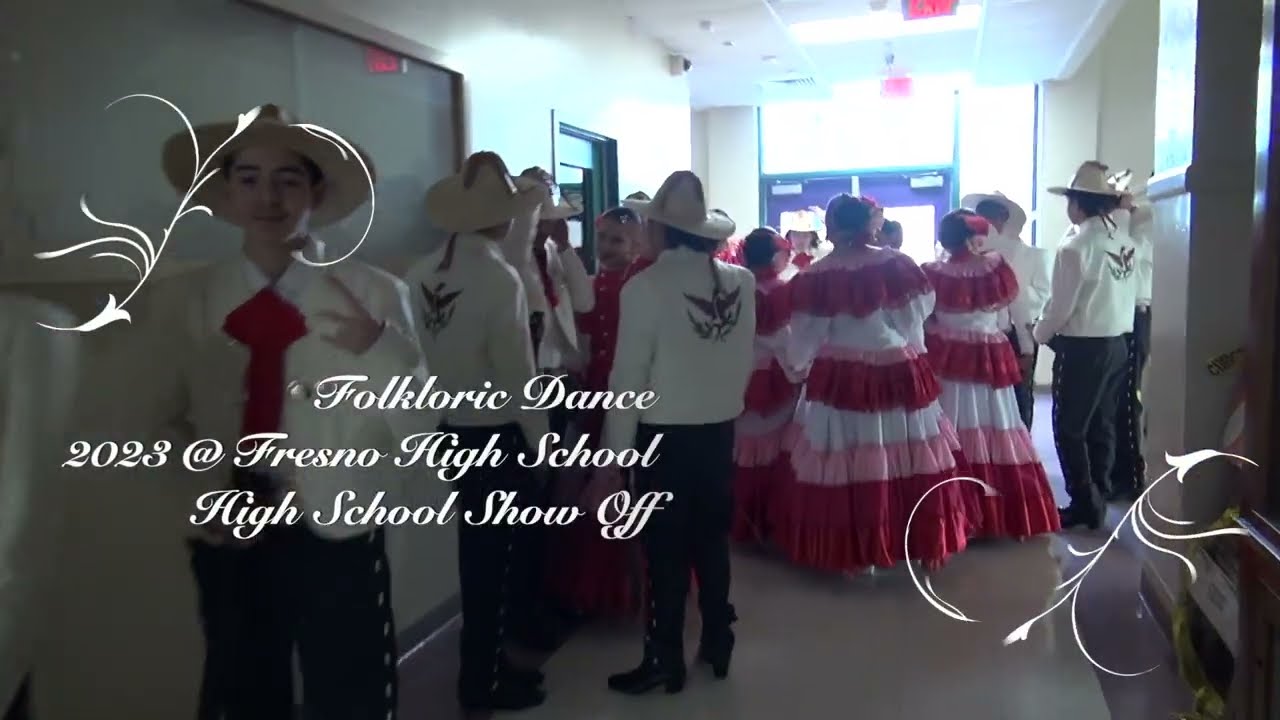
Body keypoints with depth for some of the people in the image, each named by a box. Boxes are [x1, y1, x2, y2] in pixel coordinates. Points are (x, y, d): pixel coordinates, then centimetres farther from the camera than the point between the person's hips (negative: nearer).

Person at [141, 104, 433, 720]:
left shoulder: (373, 293, -9)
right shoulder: (183, 299, 0)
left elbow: (419, 427, -11)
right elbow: (163, 421, 10)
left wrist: (378, 347, -28)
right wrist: (199, 488, -7)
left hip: (336, 536, -2)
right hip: (227, 539, 3)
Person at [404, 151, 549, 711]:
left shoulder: (423, 272, -3)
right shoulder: (499, 277, -20)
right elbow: (517, 376, -19)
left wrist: (438, 403, 15)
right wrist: (540, 439, -6)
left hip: (453, 430, 6)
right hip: (499, 435, -6)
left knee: (477, 550, 21)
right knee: (494, 555, 10)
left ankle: (483, 663, 37)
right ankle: (483, 681, 26)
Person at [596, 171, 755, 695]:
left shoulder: (646, 286, -15)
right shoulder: (741, 282, -3)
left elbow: (628, 378, -14)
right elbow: (746, 360, 3)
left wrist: (614, 456, -8)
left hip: (665, 435, -5)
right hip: (720, 431, 5)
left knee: (666, 550, 8)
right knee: (712, 539, 18)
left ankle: (664, 661, 21)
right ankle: (718, 644, 33)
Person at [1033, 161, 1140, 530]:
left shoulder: (1075, 249, -17)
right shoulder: (1127, 243, 2)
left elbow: (1060, 308, -12)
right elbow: (1130, 295, 5)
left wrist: (1040, 334, 6)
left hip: (1082, 348, -7)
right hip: (1117, 343, 7)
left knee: (1070, 429, 4)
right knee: (1102, 426, 14)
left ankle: (1085, 505, 8)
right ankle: (1096, 501, 22)